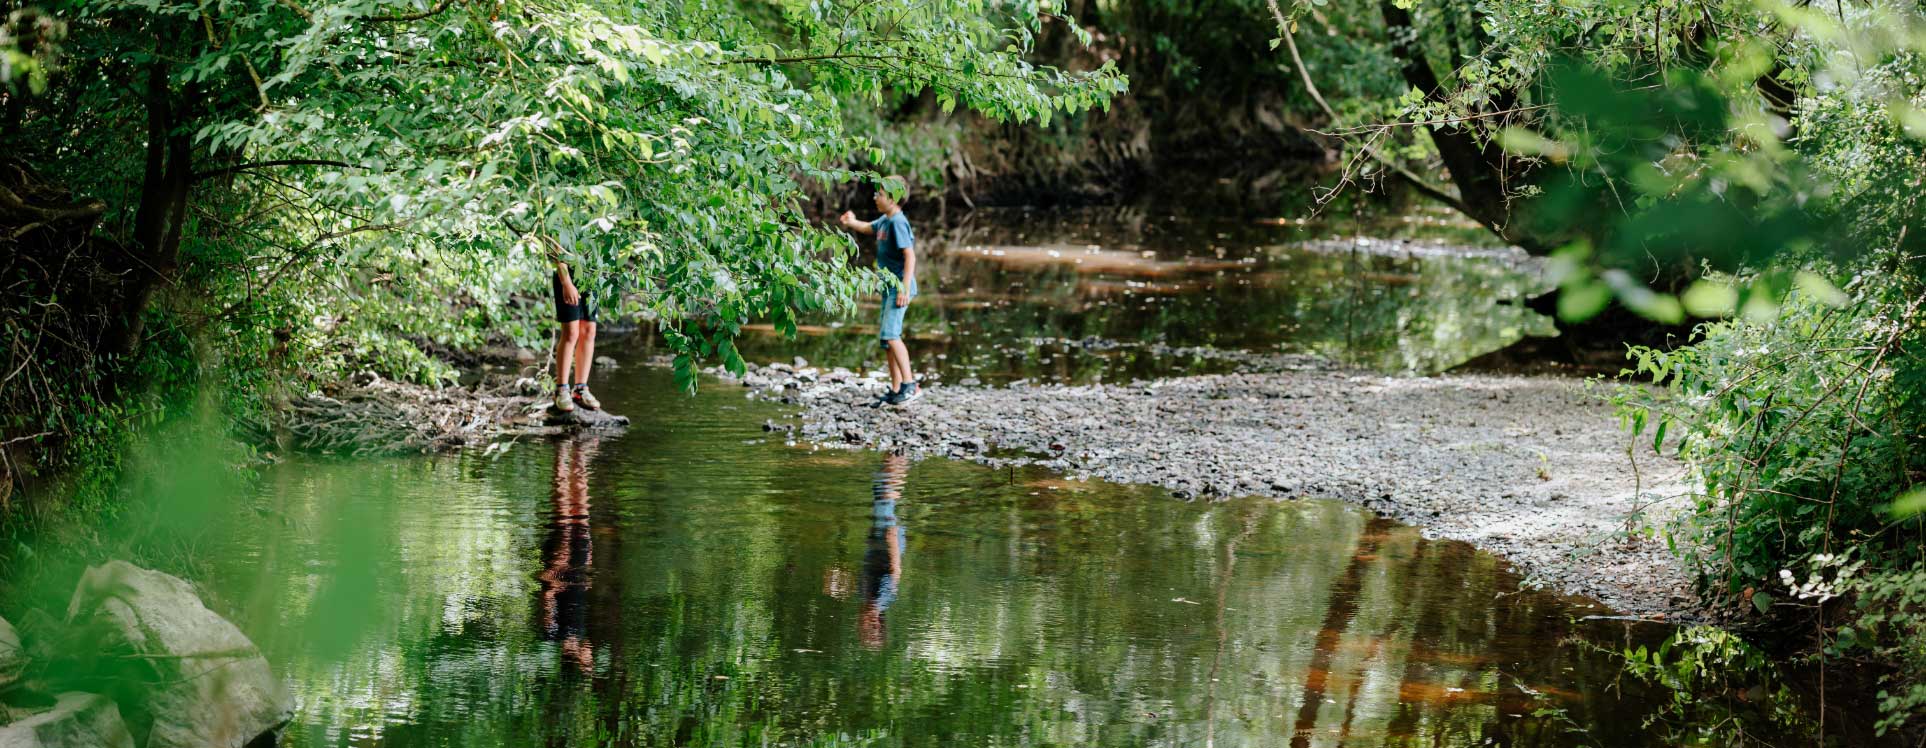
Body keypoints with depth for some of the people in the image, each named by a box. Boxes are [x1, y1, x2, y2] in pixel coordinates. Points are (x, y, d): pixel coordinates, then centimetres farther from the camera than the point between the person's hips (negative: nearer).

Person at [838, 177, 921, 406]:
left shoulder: (898, 222, -16)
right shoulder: (885, 221, 13)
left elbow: (910, 255, -22)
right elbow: (869, 228, 35)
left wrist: (904, 288, -27)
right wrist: (853, 223, 13)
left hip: (899, 286, -10)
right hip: (890, 286, 10)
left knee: (890, 334, -18)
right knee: (887, 337, 10)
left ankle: (910, 384, -17)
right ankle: (896, 390, 14)